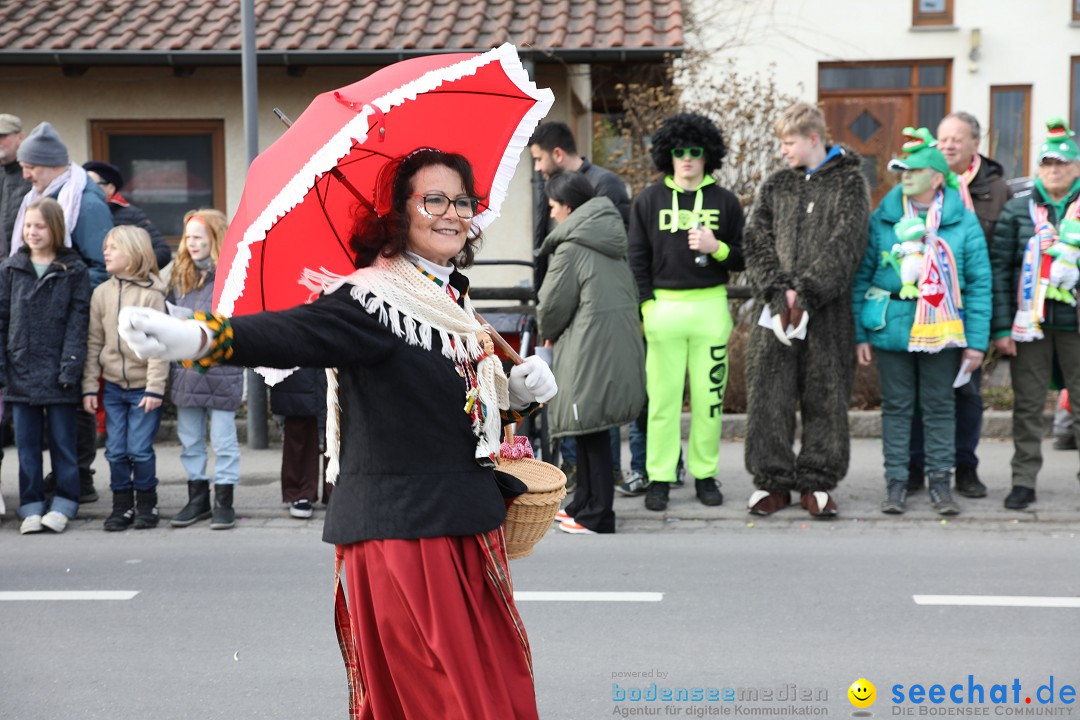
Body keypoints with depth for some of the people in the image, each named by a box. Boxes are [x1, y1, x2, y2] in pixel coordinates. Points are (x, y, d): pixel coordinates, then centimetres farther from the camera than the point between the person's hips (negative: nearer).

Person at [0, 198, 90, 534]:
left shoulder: (74, 270, 0)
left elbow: (77, 322, -4)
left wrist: (70, 368, -12)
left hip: (58, 372, -3)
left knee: (62, 441, 5)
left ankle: (64, 504, 13)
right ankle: (31, 506, 13)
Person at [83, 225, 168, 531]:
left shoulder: (151, 293, -9)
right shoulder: (101, 293, 4)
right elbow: (94, 343, 7)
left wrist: (154, 388, -14)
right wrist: (89, 386, 4)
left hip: (143, 387, -4)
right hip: (113, 387, 4)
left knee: (140, 450, -2)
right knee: (116, 451, 5)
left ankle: (147, 505, 15)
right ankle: (122, 506, 18)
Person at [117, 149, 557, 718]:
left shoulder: (453, 299, 13)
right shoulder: (375, 298, -14)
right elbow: (295, 331, -33)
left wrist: (518, 388, 6)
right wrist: (196, 336, -50)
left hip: (464, 529, 9)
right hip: (403, 531, -9)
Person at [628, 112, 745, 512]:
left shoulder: (725, 201, 9)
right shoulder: (649, 200, 8)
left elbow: (744, 258, 10)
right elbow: (637, 259, 6)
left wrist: (717, 248, -10)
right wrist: (647, 306, -3)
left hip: (711, 306, 1)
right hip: (664, 305, -1)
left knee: (709, 396, 4)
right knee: (663, 397, -1)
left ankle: (705, 475, 15)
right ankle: (659, 478, 6)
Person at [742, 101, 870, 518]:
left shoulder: (849, 182, 3)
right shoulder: (775, 186, 14)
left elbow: (844, 244, -9)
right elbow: (755, 241, 5)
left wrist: (806, 292, -17)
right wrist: (779, 288, -11)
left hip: (827, 310, -3)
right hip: (777, 307, 3)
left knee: (825, 397, 3)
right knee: (769, 395, 1)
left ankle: (816, 482, 13)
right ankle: (772, 480, 11)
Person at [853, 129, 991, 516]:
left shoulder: (963, 221, -1)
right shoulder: (882, 219, 1)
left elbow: (979, 283, 0)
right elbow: (862, 277, 3)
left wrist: (977, 340, -4)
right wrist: (860, 334, -1)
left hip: (942, 333, 0)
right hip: (891, 330, 1)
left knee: (940, 407, 8)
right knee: (897, 406, 7)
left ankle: (941, 482, 17)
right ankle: (896, 482, 15)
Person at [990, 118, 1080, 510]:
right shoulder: (1018, 210, 6)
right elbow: (999, 268, 2)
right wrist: (1001, 327, -5)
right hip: (1030, 323, 0)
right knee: (1027, 405, 5)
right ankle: (1024, 481, 13)